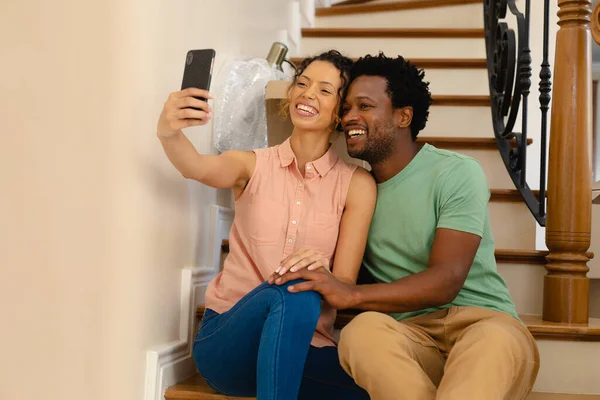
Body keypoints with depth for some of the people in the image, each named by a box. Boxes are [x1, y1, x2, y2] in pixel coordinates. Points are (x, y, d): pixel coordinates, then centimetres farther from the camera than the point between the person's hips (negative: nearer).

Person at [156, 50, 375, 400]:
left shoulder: (356, 184, 1)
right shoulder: (253, 165, 4)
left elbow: (344, 289, -4)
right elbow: (199, 167, -19)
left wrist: (322, 273, -28)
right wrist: (169, 133, -41)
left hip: (303, 349, 1)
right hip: (227, 340, -1)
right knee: (293, 291, -33)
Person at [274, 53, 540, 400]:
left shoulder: (456, 173, -3)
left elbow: (445, 281, -15)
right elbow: (344, 273, 16)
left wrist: (350, 295, -25)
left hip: (483, 322, -3)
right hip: (412, 334, 3)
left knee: (498, 341, -40)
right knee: (363, 330, -33)